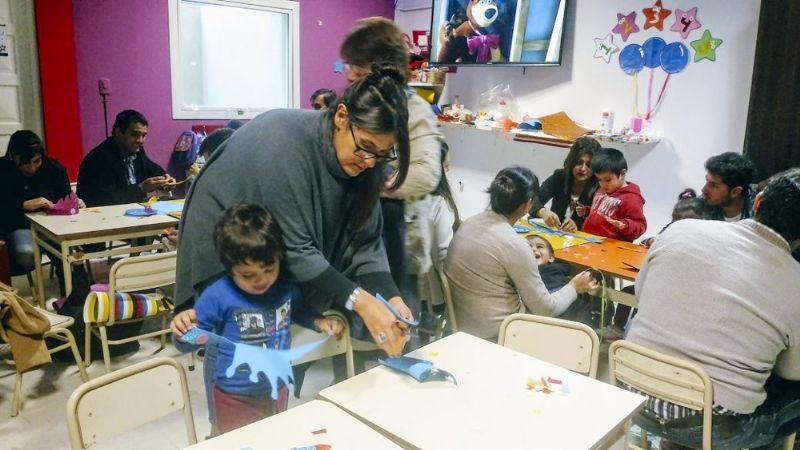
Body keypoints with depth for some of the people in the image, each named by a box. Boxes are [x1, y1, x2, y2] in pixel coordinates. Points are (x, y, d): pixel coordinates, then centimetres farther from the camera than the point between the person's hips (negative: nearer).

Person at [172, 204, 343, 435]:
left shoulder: (286, 287, -9)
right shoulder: (217, 296, -22)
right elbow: (188, 344, -12)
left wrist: (319, 322, -3)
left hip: (278, 389, 5)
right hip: (235, 398, -5)